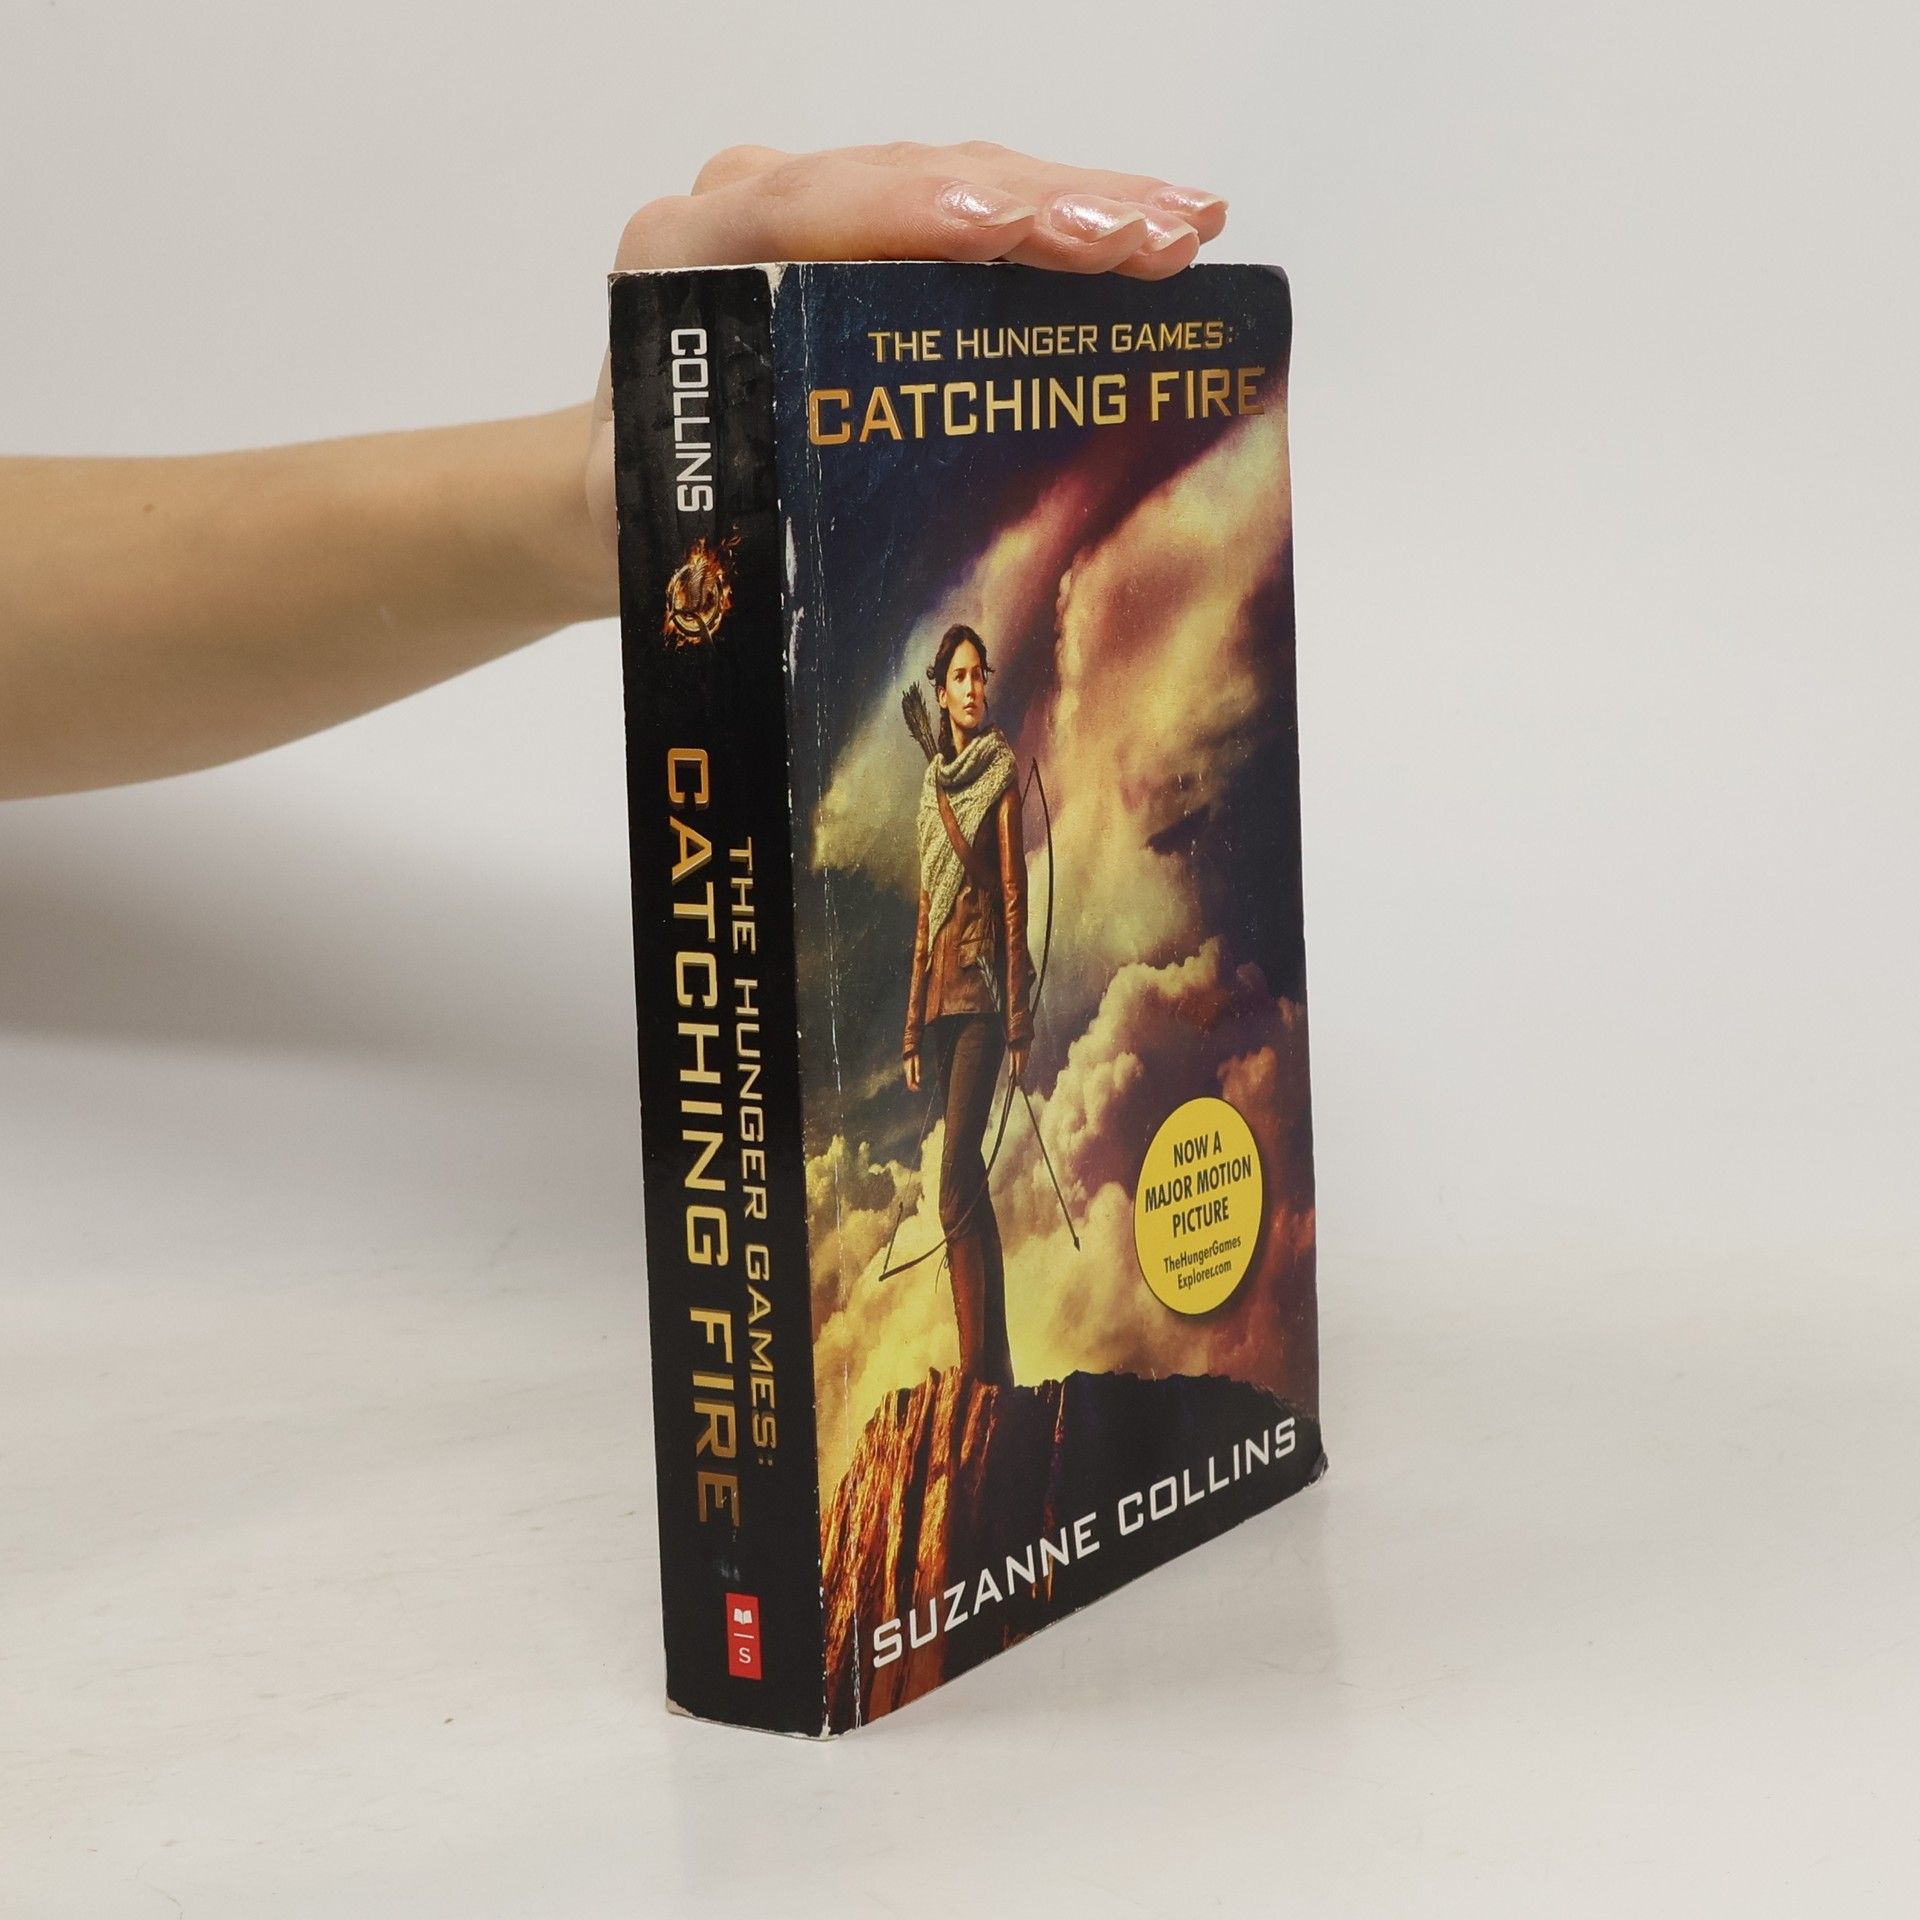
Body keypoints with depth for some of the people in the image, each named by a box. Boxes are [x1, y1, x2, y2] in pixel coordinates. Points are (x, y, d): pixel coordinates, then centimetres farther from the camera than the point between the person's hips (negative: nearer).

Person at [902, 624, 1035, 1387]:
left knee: (956, 1186, -15)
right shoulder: (932, 782, 17)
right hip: (939, 989, 7)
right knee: (969, 1181, 8)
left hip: (982, 987, -7)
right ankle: (996, 1362, 11)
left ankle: (978, 1368, -15)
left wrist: (1019, 1020, -13)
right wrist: (912, 1028, 14)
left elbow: (1015, 897, -8)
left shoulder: (1001, 773, -3)